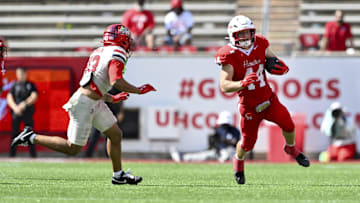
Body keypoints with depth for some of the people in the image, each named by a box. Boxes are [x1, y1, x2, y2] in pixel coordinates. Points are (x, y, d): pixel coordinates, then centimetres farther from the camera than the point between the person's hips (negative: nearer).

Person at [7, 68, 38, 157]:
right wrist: (15, 107, -14)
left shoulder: (31, 85, 8)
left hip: (28, 113, -1)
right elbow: (9, 98, 3)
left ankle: (33, 153, 0)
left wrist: (24, 104, -19)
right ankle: (12, 153, -4)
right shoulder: (14, 86, 12)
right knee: (14, 133, -4)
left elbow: (34, 97, -4)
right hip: (16, 113, 1)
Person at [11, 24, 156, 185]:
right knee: (73, 148, -1)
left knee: (115, 135, 13)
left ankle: (119, 175, 21)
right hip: (85, 104, -10)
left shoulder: (98, 52, 15)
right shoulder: (117, 54, -13)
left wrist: (111, 98, 28)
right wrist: (138, 91, -15)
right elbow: (116, 81, -27)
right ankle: (32, 138, 5)